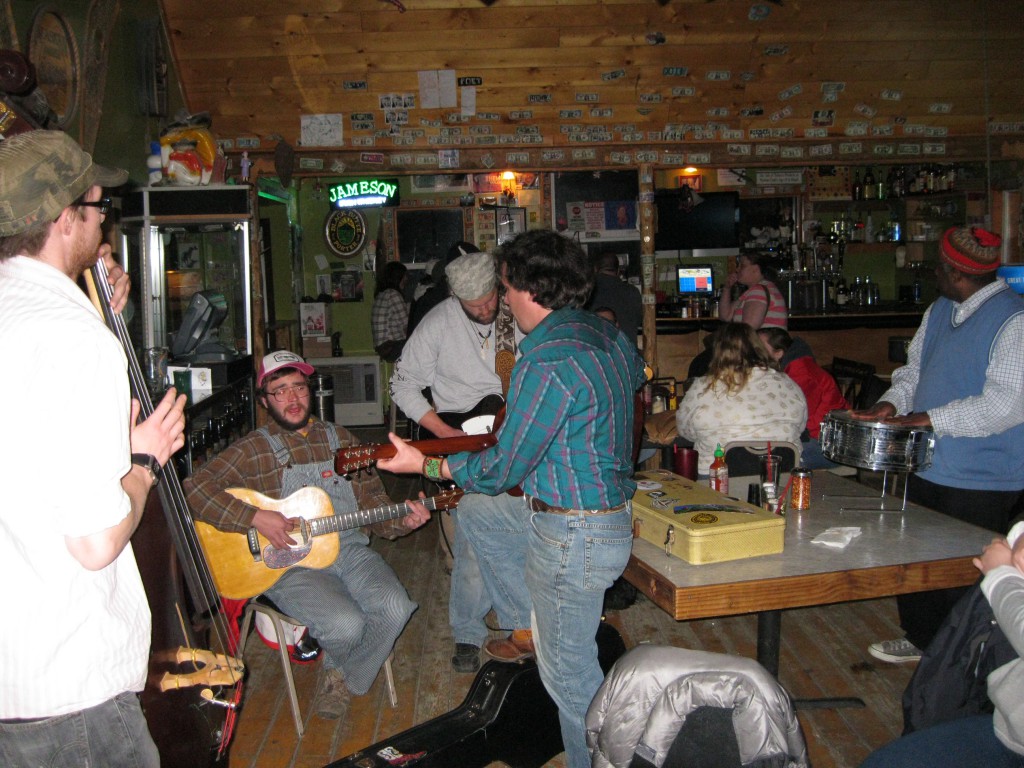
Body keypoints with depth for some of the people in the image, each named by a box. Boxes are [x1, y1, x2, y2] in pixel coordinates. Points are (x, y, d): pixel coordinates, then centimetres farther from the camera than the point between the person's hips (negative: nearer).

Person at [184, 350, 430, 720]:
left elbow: (372, 500, 18)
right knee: (346, 624, -28)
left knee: (395, 608, -22)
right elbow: (194, 488, -11)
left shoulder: (340, 439, 15)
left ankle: (343, 678, 7)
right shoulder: (253, 450, 0)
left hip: (349, 548, 4)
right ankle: (341, 664, 13)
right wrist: (256, 517, -18)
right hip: (288, 562, -4)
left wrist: (401, 521, -3)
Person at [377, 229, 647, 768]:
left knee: (569, 673, 7)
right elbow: (635, 374, 27)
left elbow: (502, 470, -20)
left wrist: (427, 465, -4)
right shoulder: (609, 334, 2)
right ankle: (535, 625, 32)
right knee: (475, 517, 25)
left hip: (574, 536, -10)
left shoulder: (546, 365, -27)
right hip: (608, 507, 10)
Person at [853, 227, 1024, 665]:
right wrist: (892, 403, -4)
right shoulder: (940, 310, 10)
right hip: (927, 467, 8)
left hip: (979, 482, -8)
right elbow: (916, 368, 17)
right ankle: (920, 639, 40)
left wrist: (925, 420, -22)